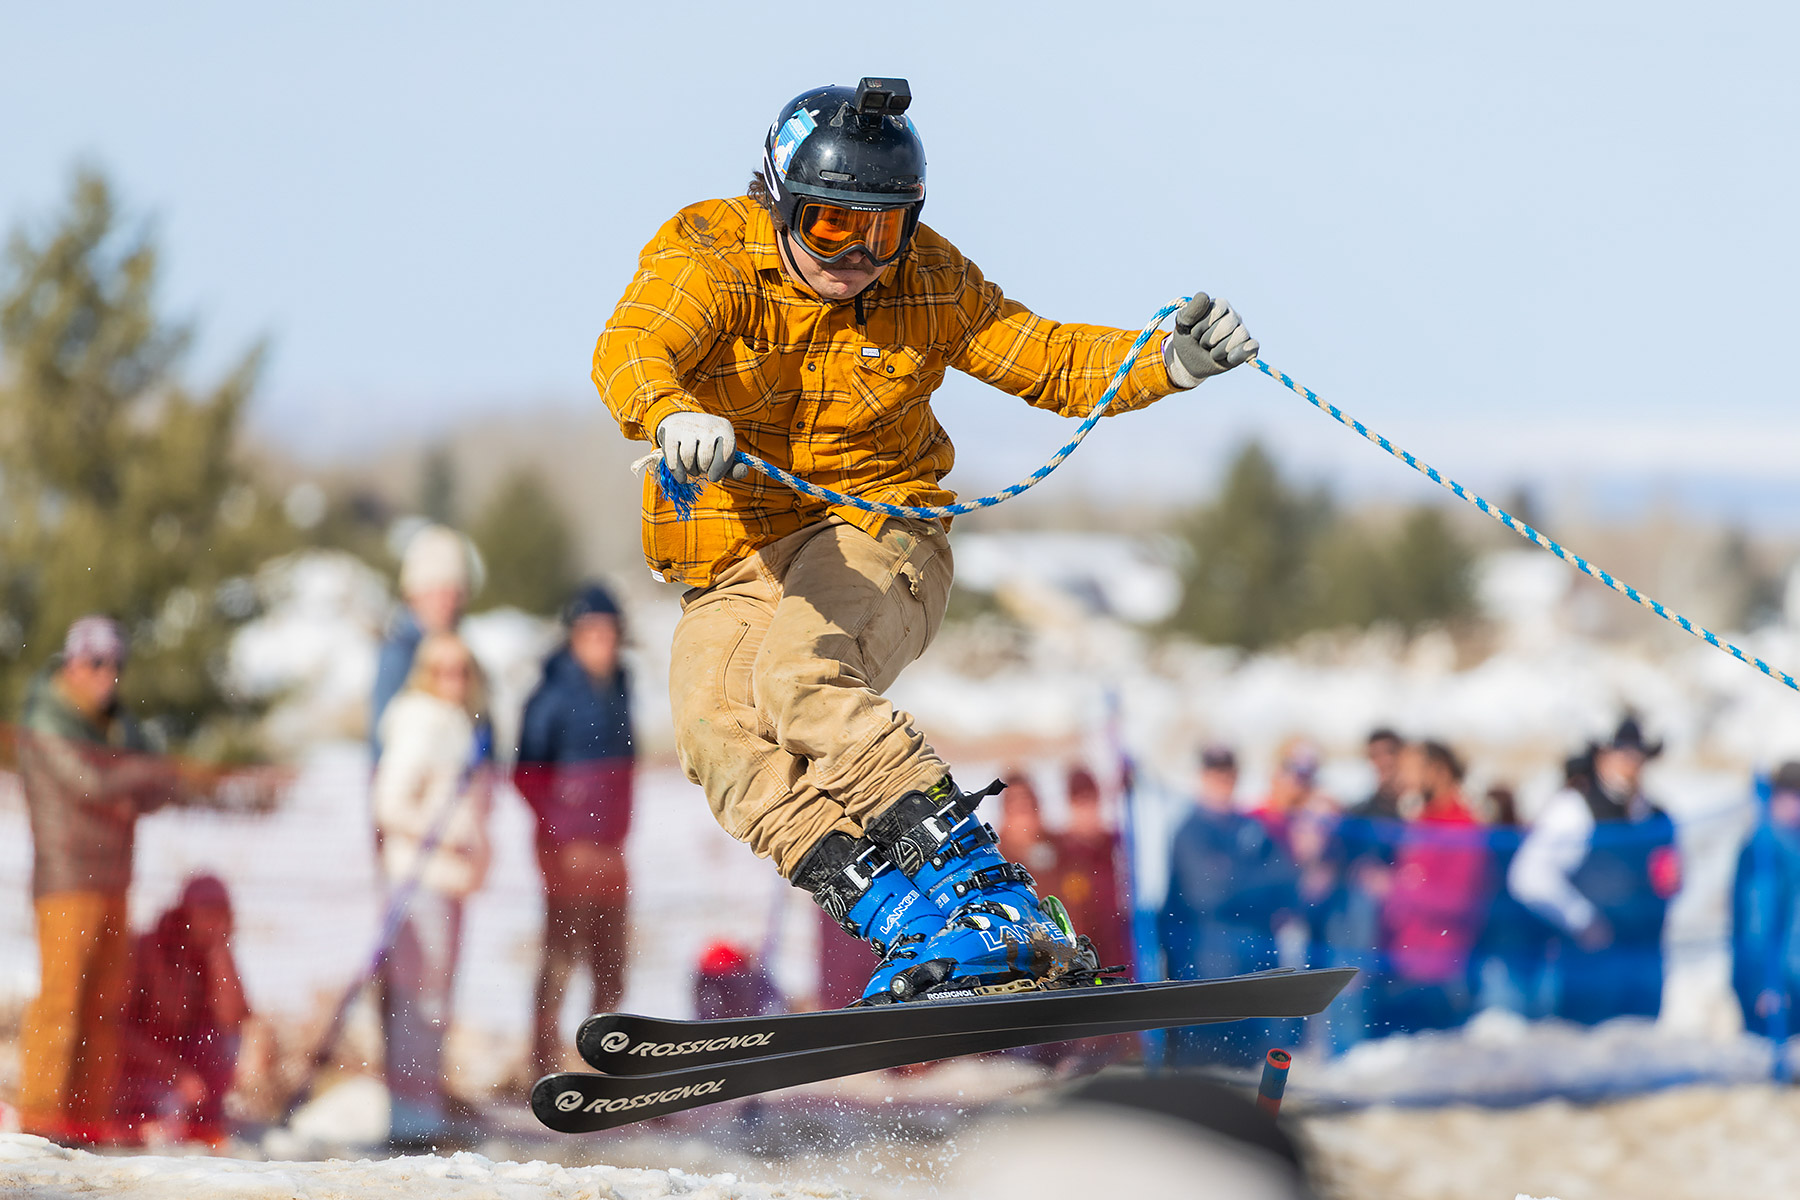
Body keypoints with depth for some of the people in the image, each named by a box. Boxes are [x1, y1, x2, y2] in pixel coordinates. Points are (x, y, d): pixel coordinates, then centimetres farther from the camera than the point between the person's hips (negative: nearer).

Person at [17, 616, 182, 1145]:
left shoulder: (118, 723, 16)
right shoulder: (46, 721, -6)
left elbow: (160, 790, 10)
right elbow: (87, 782, -19)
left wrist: (130, 794, -11)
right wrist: (142, 773, -6)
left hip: (112, 875, 7)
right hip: (66, 877, -7)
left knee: (107, 996, 5)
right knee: (62, 991, -12)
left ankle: (92, 1111, 8)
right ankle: (42, 1110, -12)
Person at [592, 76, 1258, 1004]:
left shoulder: (926, 283, 0)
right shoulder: (710, 257, -8)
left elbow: (1051, 363, 8)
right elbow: (632, 351, -27)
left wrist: (1166, 362, -11)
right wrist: (673, 415, -51)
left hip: (877, 536, -1)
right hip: (733, 574, 2)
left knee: (800, 678, -33)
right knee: (720, 736, -27)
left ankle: (992, 904, -40)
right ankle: (910, 926, -35)